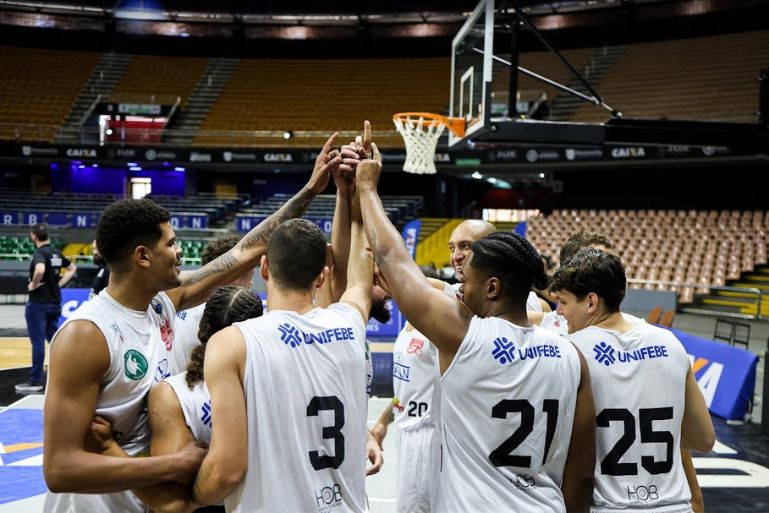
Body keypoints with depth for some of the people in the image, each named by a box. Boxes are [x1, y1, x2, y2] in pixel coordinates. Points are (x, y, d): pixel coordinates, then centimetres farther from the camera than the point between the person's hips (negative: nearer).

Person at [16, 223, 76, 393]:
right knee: (55, 340, 16)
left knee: (38, 342, -3)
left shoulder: (39, 253, -15)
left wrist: (33, 285, -19)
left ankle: (35, 381, 2)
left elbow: (40, 270, -36)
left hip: (39, 303, -8)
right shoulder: (56, 253, 9)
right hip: (54, 302, 8)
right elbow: (72, 268, 23)